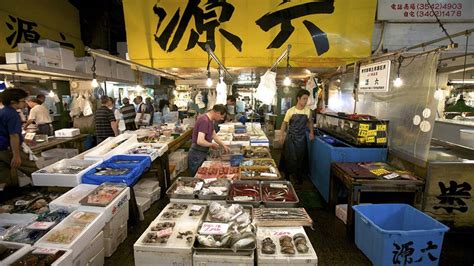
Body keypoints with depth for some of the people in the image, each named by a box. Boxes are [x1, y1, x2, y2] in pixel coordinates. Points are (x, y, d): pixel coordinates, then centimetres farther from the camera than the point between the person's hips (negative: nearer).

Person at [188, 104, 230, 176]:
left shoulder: (210, 120, 7)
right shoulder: (204, 120, -24)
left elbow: (214, 135, 20)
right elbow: (200, 141, -32)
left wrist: (224, 146, 18)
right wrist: (212, 145, -15)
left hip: (202, 154, 9)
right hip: (197, 155, -9)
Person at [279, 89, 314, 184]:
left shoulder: (308, 111, -2)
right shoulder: (290, 111, -9)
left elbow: (310, 122, 14)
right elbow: (285, 123, -2)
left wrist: (311, 132, 2)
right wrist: (282, 135, -9)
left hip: (302, 138, 2)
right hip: (291, 138, -2)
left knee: (301, 158, 9)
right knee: (289, 158, 4)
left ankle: (298, 175, 26)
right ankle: (287, 175, 22)